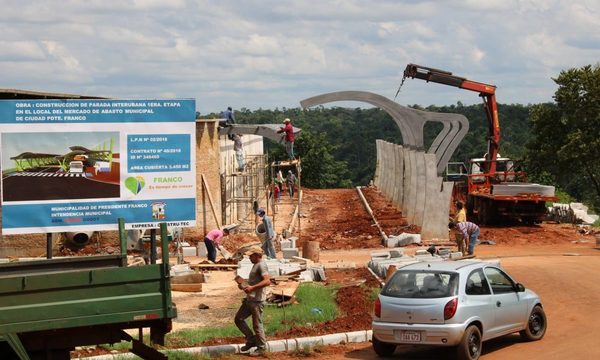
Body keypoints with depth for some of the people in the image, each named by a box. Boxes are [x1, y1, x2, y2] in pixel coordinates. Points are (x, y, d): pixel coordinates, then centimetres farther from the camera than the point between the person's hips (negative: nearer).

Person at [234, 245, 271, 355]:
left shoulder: (261, 265, -15)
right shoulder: (256, 265, 16)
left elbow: (267, 281, -28)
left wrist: (252, 288, -30)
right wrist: (244, 286, 13)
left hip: (257, 300, -11)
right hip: (250, 299, 11)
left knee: (257, 325, -2)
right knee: (239, 319, 12)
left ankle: (262, 348, 10)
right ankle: (251, 340, 20)